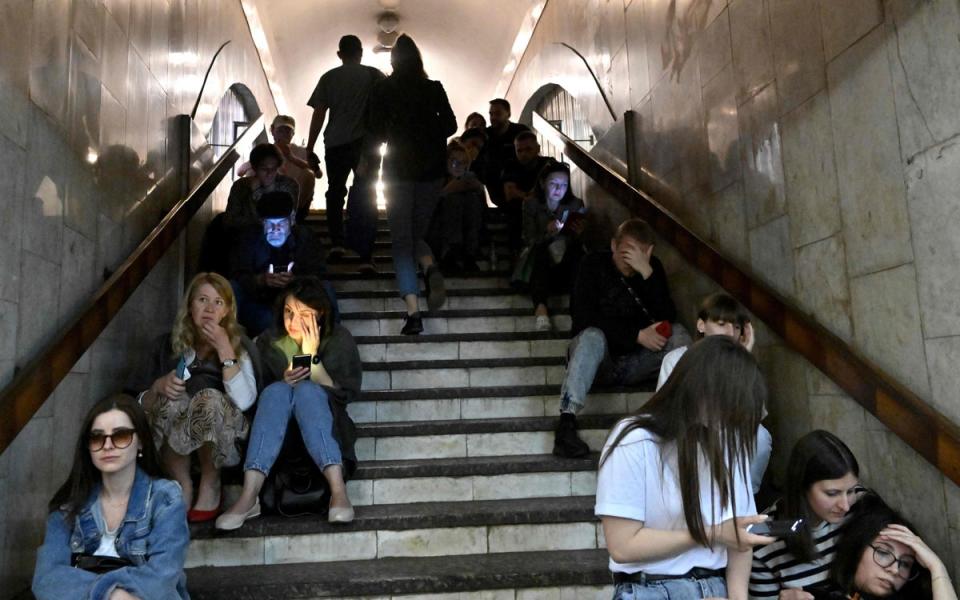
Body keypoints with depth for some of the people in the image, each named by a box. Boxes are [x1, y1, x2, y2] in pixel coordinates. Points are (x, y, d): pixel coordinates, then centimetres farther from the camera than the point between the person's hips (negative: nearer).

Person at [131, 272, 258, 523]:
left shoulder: (240, 344, 3)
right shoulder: (167, 344, 9)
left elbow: (245, 401, -15)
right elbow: (139, 403, 4)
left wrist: (224, 350, -15)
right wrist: (158, 387, -16)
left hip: (223, 443, -1)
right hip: (173, 445, 1)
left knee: (209, 398, -31)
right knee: (172, 400, -28)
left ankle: (210, 484, -9)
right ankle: (182, 485, -12)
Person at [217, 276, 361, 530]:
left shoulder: (339, 339, -1)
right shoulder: (268, 341, 4)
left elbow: (343, 395, -8)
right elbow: (256, 394, 4)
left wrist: (312, 356, -17)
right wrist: (283, 381, -16)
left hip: (325, 428, -1)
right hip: (278, 431, 2)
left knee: (307, 389, -32)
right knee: (278, 390, -30)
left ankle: (338, 489, -47)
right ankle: (248, 497, -44)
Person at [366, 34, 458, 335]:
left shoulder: (382, 90, -2)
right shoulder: (434, 89, 2)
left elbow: (377, 133, -1)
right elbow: (450, 125, 2)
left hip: (398, 169, -2)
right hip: (431, 168, 2)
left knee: (402, 242, 1)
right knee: (417, 233, 18)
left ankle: (413, 313, -10)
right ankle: (432, 270, -16)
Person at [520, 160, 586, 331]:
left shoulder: (576, 205, -2)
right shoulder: (531, 203, -5)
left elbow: (585, 242, 1)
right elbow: (529, 240, -8)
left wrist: (579, 233, -23)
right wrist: (547, 233, -28)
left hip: (567, 260, 1)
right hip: (542, 259, -1)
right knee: (540, 249, -36)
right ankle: (540, 307, -53)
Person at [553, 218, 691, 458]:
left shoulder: (653, 268, 4)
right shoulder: (593, 265, -4)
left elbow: (668, 318, -10)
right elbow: (584, 317, -16)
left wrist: (647, 273, -22)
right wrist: (636, 335, -21)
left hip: (636, 361, 3)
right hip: (598, 358, -3)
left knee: (677, 333, -17)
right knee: (593, 336, -34)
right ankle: (566, 422, -46)